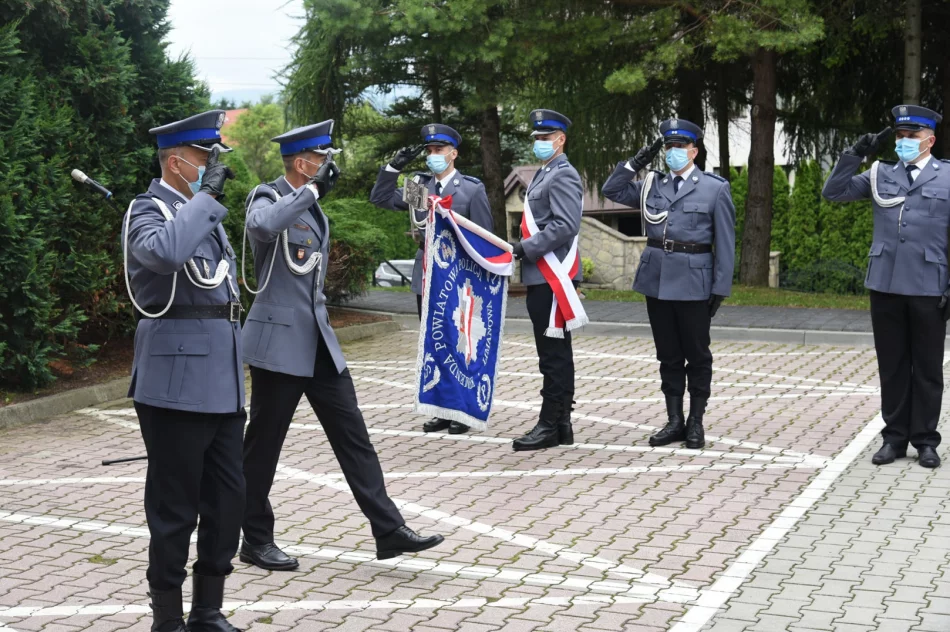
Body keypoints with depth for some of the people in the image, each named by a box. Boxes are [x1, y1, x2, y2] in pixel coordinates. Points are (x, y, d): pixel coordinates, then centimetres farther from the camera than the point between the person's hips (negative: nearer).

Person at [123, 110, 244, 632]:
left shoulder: (202, 211, 18)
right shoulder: (149, 210, -9)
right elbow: (165, 252, -34)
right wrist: (207, 195, -24)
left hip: (222, 380, 8)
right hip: (177, 382, -8)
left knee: (228, 500, 10)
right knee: (175, 508, 0)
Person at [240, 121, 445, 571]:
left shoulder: (314, 210, 15)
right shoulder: (267, 198, -10)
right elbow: (264, 226, -36)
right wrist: (312, 189, -29)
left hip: (318, 343, 8)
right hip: (279, 342, -8)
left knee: (353, 436, 4)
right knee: (264, 444, 3)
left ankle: (388, 529, 5)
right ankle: (256, 540, 16)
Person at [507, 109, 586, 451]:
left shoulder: (564, 176, -11)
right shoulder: (543, 175, 19)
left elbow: (565, 226, -21)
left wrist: (525, 248, -21)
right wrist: (522, 250, 13)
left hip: (553, 278, -10)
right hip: (540, 277, 10)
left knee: (554, 354, -6)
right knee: (555, 353, 12)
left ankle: (550, 426, -2)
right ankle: (561, 423, 17)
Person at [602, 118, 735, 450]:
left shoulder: (715, 188, -2)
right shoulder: (652, 184, 10)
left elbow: (725, 243, -3)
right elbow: (612, 189, 8)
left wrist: (720, 287, -7)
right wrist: (637, 161, 0)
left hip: (693, 283, -4)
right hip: (657, 282, 4)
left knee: (697, 356, 6)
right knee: (668, 356, 10)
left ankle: (696, 422, 16)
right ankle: (674, 421, 18)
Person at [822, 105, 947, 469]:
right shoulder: (881, 175, 10)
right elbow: (833, 192, 6)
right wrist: (857, 153, -3)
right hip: (885, 285, 3)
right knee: (892, 365, 9)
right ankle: (895, 436, 18)